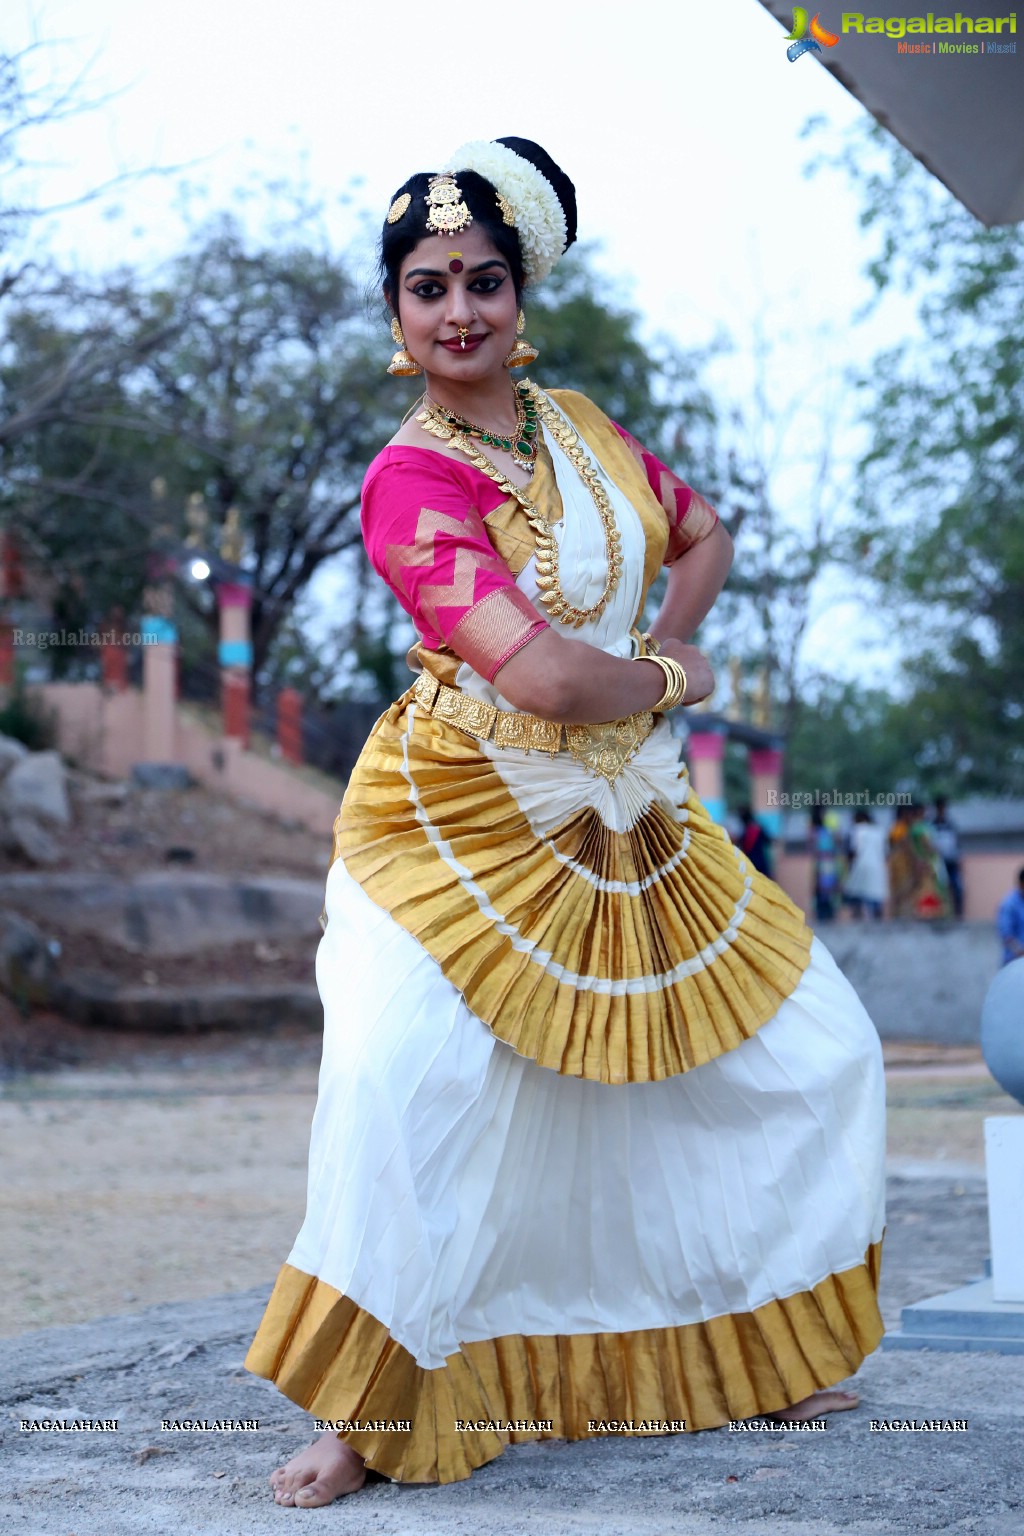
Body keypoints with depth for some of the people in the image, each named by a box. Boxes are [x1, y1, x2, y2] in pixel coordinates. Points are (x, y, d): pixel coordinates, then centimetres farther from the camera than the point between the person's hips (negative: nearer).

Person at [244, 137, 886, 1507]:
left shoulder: (579, 427, 6)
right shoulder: (408, 481, -15)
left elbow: (704, 536, 21)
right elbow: (541, 675, -25)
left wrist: (664, 645, 2)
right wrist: (672, 681, -7)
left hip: (625, 819, 7)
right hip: (466, 819, -7)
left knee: (818, 1050, 10)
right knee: (401, 1074, -29)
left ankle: (751, 1344, 28)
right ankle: (361, 1415, -13)